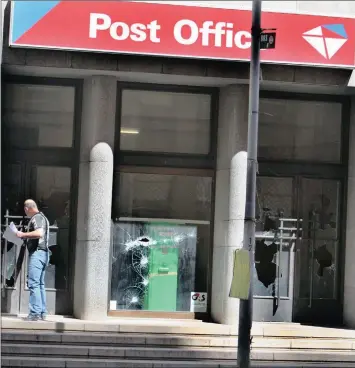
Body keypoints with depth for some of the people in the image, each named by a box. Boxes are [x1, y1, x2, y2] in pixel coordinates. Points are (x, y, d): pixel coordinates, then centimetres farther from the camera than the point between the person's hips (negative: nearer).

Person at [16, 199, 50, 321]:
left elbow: (39, 233, -25)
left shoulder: (37, 217, -9)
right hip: (43, 253, 10)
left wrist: (23, 234, -16)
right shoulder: (42, 217, 22)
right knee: (40, 284, 11)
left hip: (37, 253, -10)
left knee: (33, 283, -12)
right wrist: (25, 237, 21)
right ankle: (42, 312, 12)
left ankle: (35, 313, -15)